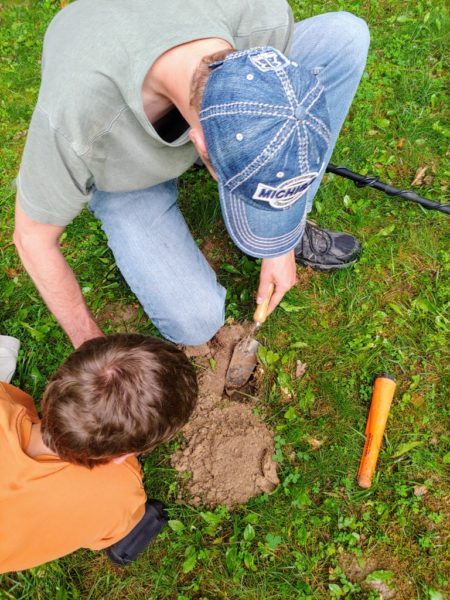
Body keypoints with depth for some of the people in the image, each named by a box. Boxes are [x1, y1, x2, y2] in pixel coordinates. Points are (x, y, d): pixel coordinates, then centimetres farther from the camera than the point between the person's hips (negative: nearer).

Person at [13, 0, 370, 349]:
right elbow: (33, 237, -23)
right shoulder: (76, 114, -41)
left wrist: (280, 246, -7)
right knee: (196, 324, -20)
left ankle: (278, 229, -7)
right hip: (120, 161, -2)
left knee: (345, 35, -18)